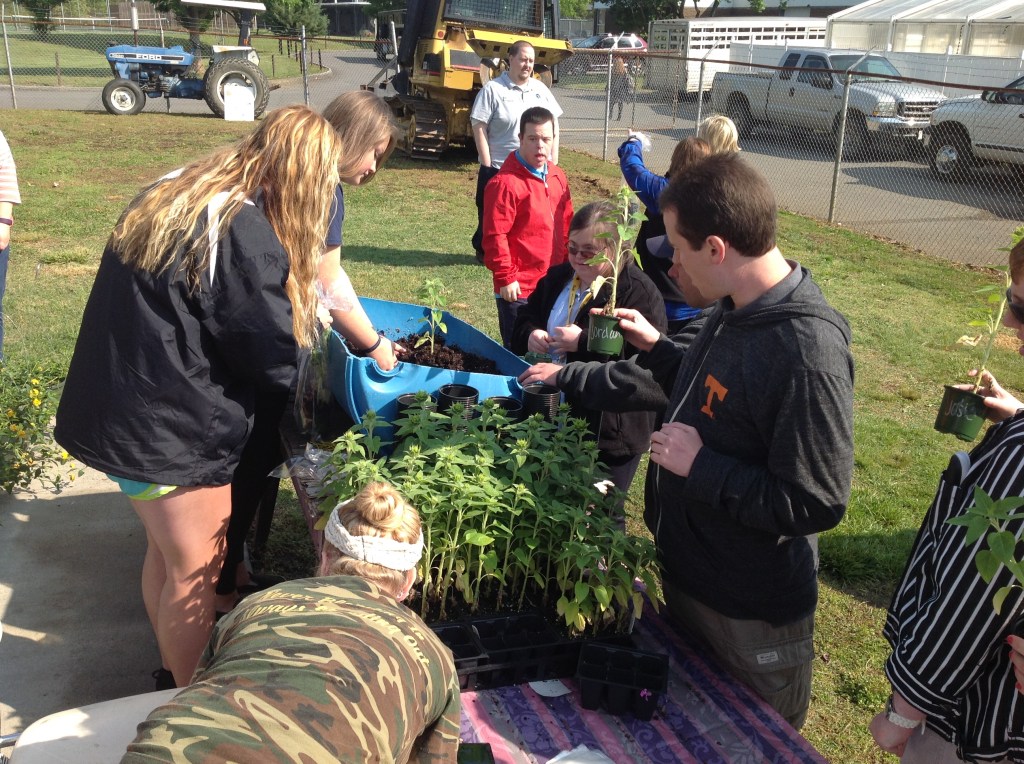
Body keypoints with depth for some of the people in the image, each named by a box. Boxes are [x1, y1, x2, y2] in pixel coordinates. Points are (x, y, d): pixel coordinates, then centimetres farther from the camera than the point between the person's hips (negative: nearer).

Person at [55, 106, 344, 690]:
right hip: (170, 431, -9)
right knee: (197, 571, 8)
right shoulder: (247, 236, -22)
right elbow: (273, 362, -18)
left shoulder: (172, 196, 7)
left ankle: (176, 673, 43)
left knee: (166, 552, 24)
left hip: (117, 407, 9)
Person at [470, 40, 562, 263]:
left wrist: (554, 159, 6)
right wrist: (487, 164, -14)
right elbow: (479, 127, -10)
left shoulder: (540, 89, 9)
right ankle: (484, 250, 27)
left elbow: (553, 124, 13)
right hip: (498, 168, -4)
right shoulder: (493, 89, -7)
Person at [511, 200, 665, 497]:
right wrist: (530, 334, -7)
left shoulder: (640, 293, -18)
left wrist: (582, 344, -28)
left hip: (609, 435, -7)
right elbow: (526, 317, 18)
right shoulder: (558, 277, 6)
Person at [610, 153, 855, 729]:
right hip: (686, 573, 8)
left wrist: (701, 466, -28)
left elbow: (818, 505, -29)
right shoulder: (736, 310, -3)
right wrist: (656, 348, 5)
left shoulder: (808, 352, -32)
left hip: (751, 615, -8)